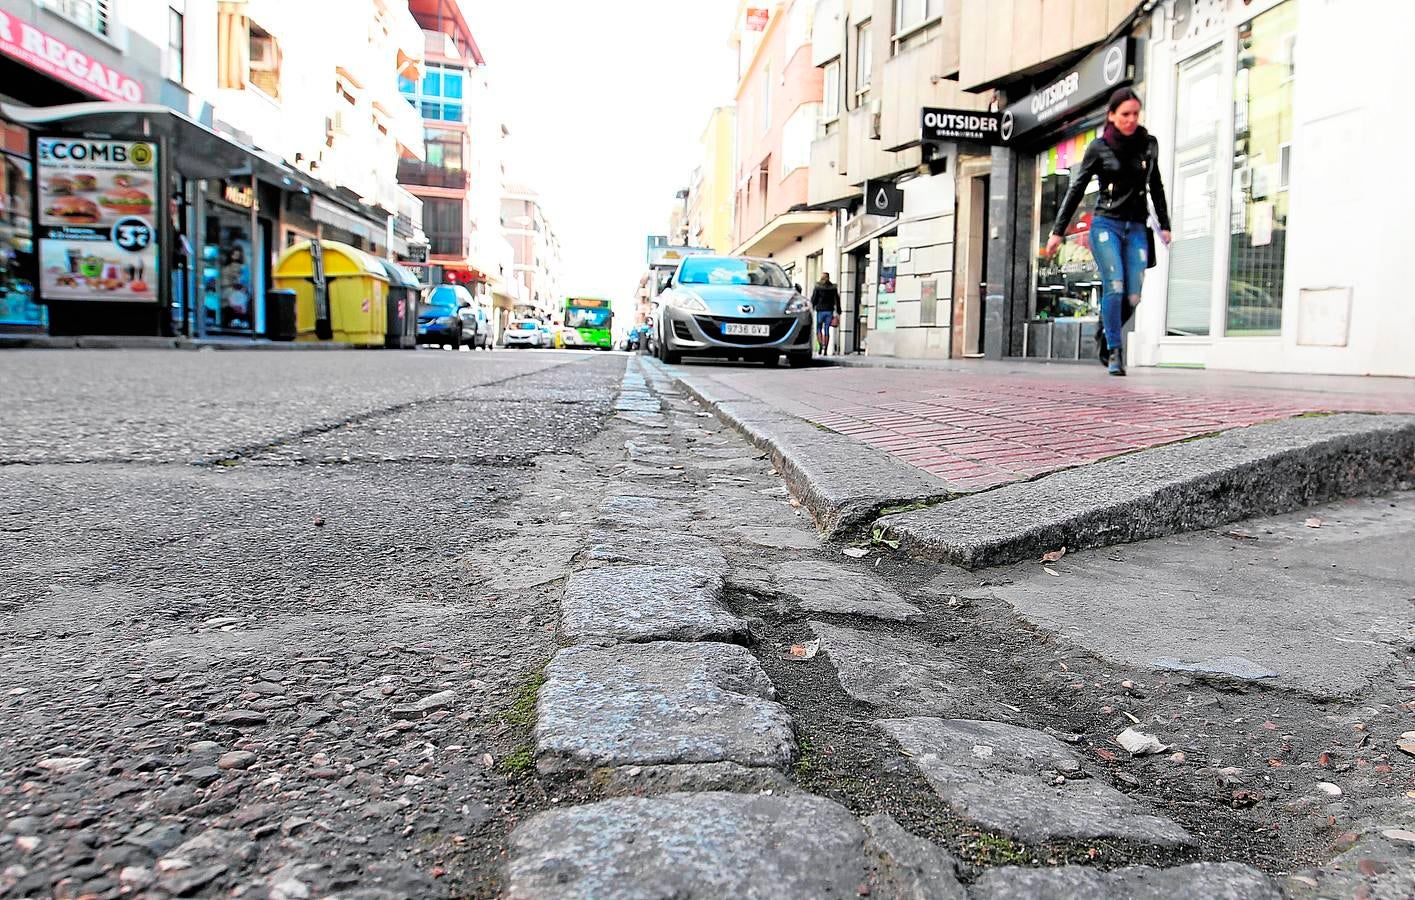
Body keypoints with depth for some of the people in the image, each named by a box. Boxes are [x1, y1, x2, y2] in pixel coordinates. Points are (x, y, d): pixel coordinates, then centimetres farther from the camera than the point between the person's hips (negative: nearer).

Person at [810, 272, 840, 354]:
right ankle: (826, 350, 4)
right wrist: (838, 313, 8)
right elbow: (837, 300, 4)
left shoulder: (818, 287, -5)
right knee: (826, 330, 6)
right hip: (830, 311, 2)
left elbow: (813, 299, -4)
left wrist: (812, 306, 14)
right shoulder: (833, 288, 3)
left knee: (818, 329, 7)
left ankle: (821, 345, -14)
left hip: (820, 311, -2)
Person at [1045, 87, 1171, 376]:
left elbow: (1155, 187, 21)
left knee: (1133, 296, -7)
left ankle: (1105, 337, 18)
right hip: (1106, 224, -3)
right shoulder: (1099, 147, 1)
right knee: (1115, 287, -18)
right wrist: (1058, 231, -3)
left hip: (1137, 228, 3)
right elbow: (1076, 189, 1)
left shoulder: (1149, 145, 10)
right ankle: (1115, 352, -7)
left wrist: (1164, 224, 21)